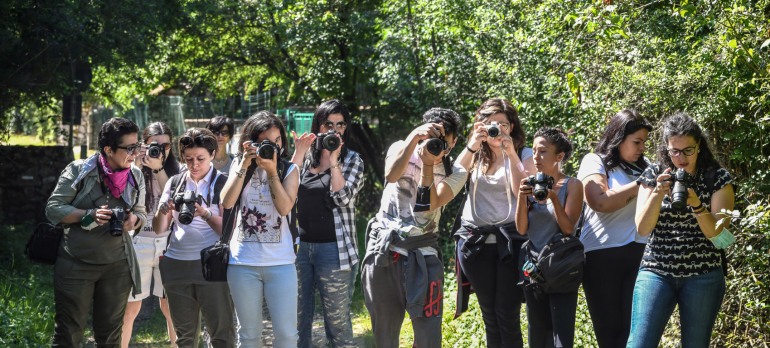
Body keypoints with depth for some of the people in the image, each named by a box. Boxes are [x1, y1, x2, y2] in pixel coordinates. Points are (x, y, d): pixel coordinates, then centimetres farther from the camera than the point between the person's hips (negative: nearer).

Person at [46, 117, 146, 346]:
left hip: (118, 265, 4)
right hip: (76, 264, -4)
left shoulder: (136, 176, 3)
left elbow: (141, 213, 13)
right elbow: (53, 209, -8)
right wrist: (90, 214, -22)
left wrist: (134, 220, -11)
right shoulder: (79, 170, -10)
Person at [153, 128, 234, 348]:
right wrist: (162, 211, -11)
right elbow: (159, 229, 9)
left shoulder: (222, 183, 0)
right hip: (176, 265, 4)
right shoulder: (174, 183, 11)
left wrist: (205, 214, -22)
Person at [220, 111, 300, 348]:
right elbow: (226, 202, -9)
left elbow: (285, 208, -11)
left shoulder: (289, 170, 3)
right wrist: (244, 166, -13)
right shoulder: (239, 166, 6)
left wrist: (272, 171, -17)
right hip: (243, 262, 1)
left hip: (280, 263, -1)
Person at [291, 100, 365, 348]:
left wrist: (333, 160, -11)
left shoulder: (352, 160, 4)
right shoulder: (305, 156, 10)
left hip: (334, 248, -3)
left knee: (338, 322, -1)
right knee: (298, 319, 8)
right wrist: (299, 154, -8)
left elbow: (343, 198, -10)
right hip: (299, 245, 3)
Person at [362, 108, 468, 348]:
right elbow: (391, 175, -20)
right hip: (382, 249, 1)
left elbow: (427, 206, -14)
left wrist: (428, 164, -18)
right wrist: (414, 136, -27)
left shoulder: (455, 173, 1)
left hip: (422, 254, -1)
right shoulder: (401, 149, 3)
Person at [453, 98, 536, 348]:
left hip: (510, 240, -3)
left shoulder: (524, 155, 4)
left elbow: (522, 192, -10)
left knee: (507, 314, -7)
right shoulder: (475, 154, 11)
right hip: (475, 240, 3)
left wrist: (511, 154, -14)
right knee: (489, 314, 6)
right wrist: (471, 146, -16)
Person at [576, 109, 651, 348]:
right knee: (609, 328, 3)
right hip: (602, 254, -4)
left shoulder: (643, 166, 14)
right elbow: (600, 202, -17)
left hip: (640, 252, 4)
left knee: (634, 327, -2)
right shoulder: (595, 162, 0)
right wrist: (640, 185, -16)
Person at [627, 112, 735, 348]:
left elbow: (717, 234, -7)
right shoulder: (653, 175, 4)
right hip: (656, 272, 1)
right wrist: (658, 194, -19)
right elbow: (642, 228, -3)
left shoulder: (717, 178, 0)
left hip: (704, 276, 0)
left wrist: (696, 203, -23)